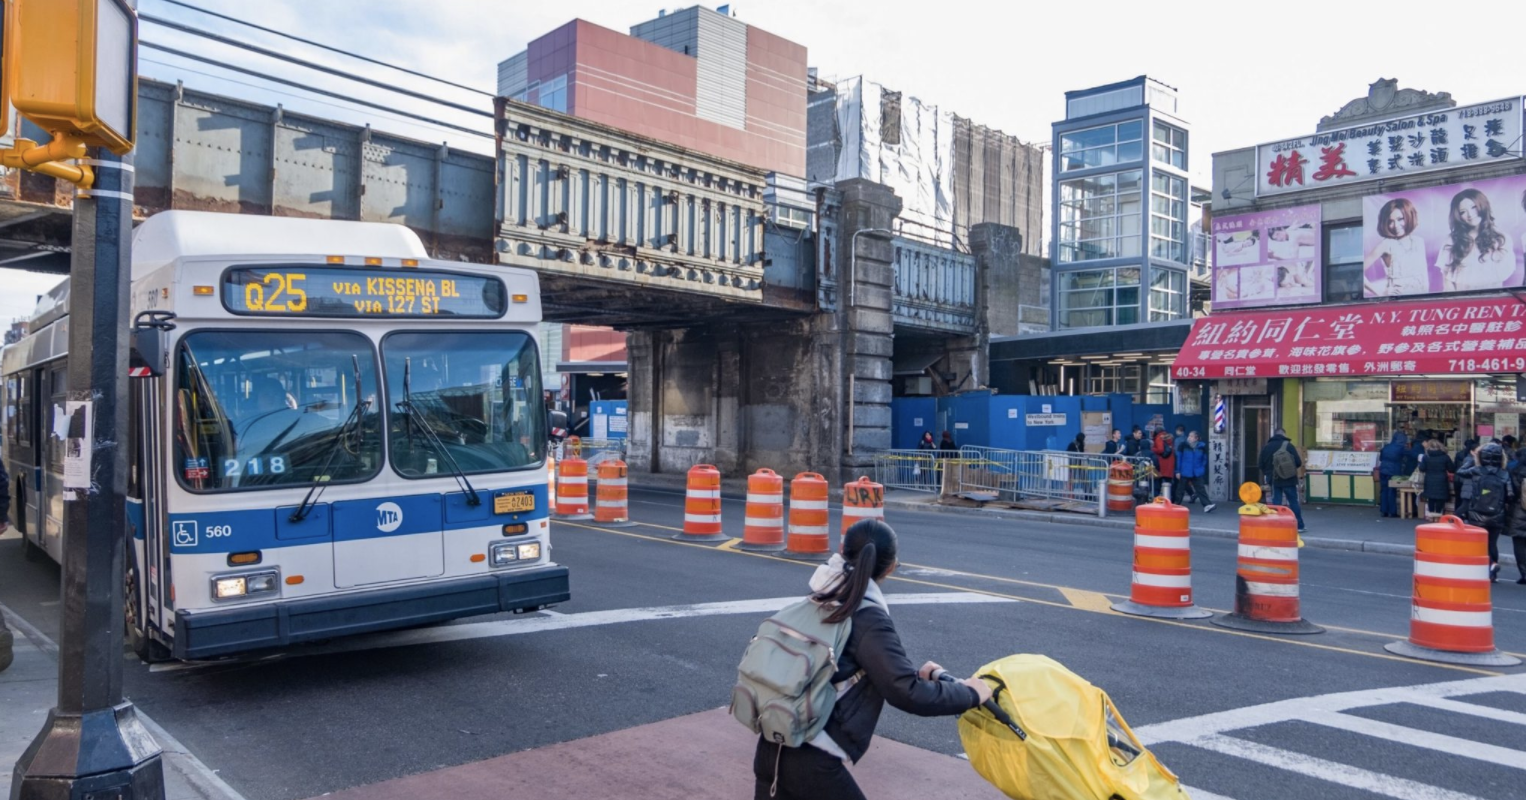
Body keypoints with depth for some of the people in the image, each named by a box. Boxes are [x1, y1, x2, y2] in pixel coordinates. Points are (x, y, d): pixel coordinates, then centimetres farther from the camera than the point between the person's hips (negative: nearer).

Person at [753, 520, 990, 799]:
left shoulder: (827, 599, 9)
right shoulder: (868, 619, -14)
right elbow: (906, 694, -17)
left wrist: (914, 675, 17)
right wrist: (969, 693, -4)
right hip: (810, 760, -7)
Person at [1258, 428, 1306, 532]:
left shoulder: (1266, 447, 2)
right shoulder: (1288, 445, -8)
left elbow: (1261, 465, 3)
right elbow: (1298, 463, -10)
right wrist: (1291, 467, 10)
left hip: (1274, 480, 3)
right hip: (1289, 479, -3)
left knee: (1276, 503, 6)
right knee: (1293, 502, 5)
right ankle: (1300, 526, 10)